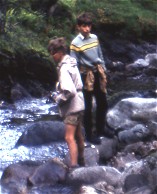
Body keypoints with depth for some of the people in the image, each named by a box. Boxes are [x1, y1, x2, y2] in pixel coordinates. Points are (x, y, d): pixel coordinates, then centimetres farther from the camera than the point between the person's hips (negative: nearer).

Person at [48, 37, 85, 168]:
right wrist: (59, 93, 12)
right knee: (78, 135, 23)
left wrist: (58, 98, -13)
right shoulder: (72, 62, 8)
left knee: (69, 138, -12)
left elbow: (70, 91, -28)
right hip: (79, 104, 10)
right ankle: (81, 161, 37)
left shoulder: (64, 68, -21)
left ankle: (74, 165, -18)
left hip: (72, 107, -10)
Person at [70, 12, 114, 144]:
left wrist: (103, 69, 12)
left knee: (102, 104, 16)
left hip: (98, 73, 6)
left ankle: (100, 129, 34)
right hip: (86, 75, -6)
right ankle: (89, 134, 16)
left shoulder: (94, 37, 3)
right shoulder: (75, 43, -14)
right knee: (88, 107, 4)